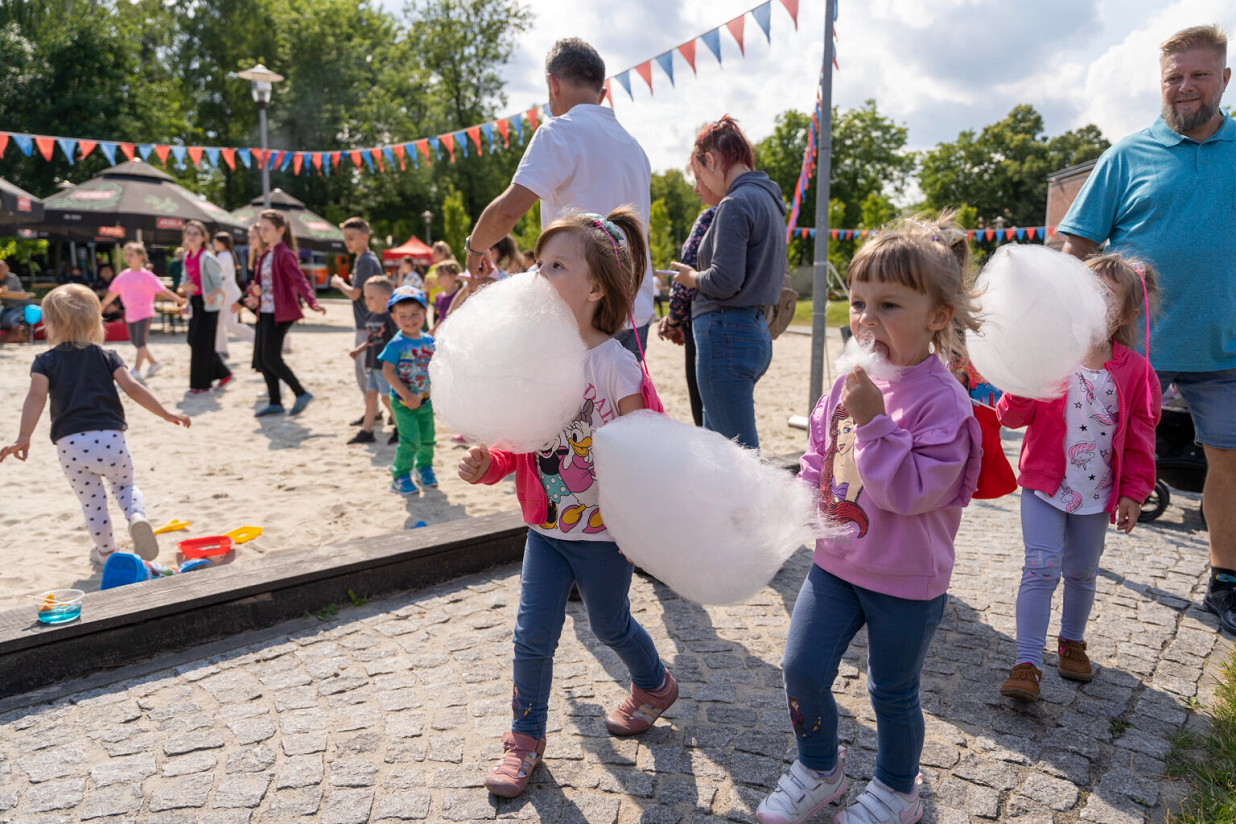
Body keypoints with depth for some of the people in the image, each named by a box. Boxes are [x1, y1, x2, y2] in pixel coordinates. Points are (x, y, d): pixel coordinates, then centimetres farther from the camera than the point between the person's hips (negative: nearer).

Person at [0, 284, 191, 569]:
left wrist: (24, 436, -13)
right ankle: (137, 515, -10)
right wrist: (166, 414, 3)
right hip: (110, 437, 1)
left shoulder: (45, 361, 8)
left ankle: (106, 553, 23)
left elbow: (37, 396, -7)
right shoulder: (107, 356, 10)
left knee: (92, 502, 13)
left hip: (71, 443, -1)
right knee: (125, 486, 21)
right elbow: (132, 388, 1)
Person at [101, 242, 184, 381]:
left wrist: (179, 300, -17)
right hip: (130, 315, 7)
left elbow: (162, 291, -10)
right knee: (136, 343, 13)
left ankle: (136, 370, -8)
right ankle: (154, 363, 28)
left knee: (140, 342, -10)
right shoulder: (123, 276, 9)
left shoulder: (146, 275, -7)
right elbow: (112, 293, 19)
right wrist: (101, 307, 25)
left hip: (144, 313, -7)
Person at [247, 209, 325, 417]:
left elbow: (299, 280, -20)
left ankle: (301, 393, -1)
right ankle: (274, 402, 16)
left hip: (280, 312, -9)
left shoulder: (285, 254, -9)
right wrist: (254, 290, -3)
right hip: (265, 312, 9)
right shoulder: (265, 255, 16)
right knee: (261, 358, 7)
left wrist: (313, 303, -35)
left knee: (270, 357, -13)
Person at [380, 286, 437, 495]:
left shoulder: (429, 341, 2)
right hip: (403, 402, -5)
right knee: (410, 440, -10)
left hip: (425, 401, 5)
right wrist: (406, 395, -22)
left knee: (427, 438, 13)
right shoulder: (396, 344, -14)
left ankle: (424, 468, 36)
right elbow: (388, 371, -18)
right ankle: (400, 476, 5)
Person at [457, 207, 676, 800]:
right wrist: (487, 465, -13)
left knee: (610, 625, 18)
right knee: (532, 634, 6)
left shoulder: (615, 363, -19)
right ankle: (526, 735, 29)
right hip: (546, 527, 4)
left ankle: (654, 684, 48)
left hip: (603, 532, -4)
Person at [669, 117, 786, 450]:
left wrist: (692, 277, 0)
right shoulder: (768, 199, 16)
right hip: (757, 332, 10)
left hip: (726, 334, -10)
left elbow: (724, 281, -21)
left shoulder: (735, 204, -13)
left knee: (740, 451, -4)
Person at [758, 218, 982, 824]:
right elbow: (818, 461, 13)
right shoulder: (851, 382, -1)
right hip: (836, 562, 6)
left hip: (907, 581, -5)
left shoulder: (941, 399, -20)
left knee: (892, 692, 14)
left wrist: (873, 421, -33)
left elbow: (911, 491, -28)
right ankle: (818, 768, 36)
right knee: (801, 669, 8)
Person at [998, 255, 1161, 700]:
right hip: (1045, 483, -2)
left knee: (1082, 572, 17)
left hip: (1097, 492, 3)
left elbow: (1139, 438, 4)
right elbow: (1013, 415, -10)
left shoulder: (1135, 371, -2)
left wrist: (1133, 493, 3)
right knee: (1041, 568, -8)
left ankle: (1072, 641, 41)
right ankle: (1027, 664, -2)